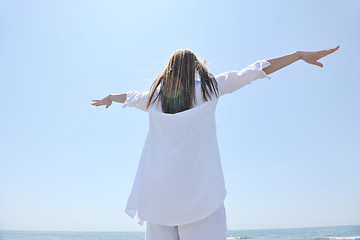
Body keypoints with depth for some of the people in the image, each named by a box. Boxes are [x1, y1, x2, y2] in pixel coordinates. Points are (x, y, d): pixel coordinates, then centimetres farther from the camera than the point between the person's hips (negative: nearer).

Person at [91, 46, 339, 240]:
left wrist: (110, 98, 56)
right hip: (199, 186, -3)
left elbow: (129, 96, 35)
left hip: (159, 185, 4)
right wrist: (300, 54, 17)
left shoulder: (154, 96, 14)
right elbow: (254, 71, 10)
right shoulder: (209, 86, 6)